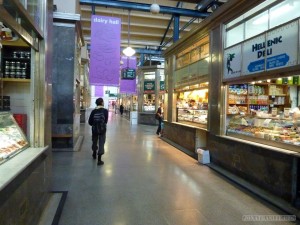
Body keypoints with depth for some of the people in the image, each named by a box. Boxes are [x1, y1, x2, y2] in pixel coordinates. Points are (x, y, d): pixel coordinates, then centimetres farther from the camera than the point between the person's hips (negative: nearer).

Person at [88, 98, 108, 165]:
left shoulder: (93, 111, -2)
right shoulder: (105, 110, -10)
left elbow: (90, 122, -5)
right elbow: (106, 120, -11)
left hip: (94, 129, 3)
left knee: (94, 142, 22)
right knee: (101, 143, 2)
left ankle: (94, 154, 44)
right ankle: (99, 160, 2)